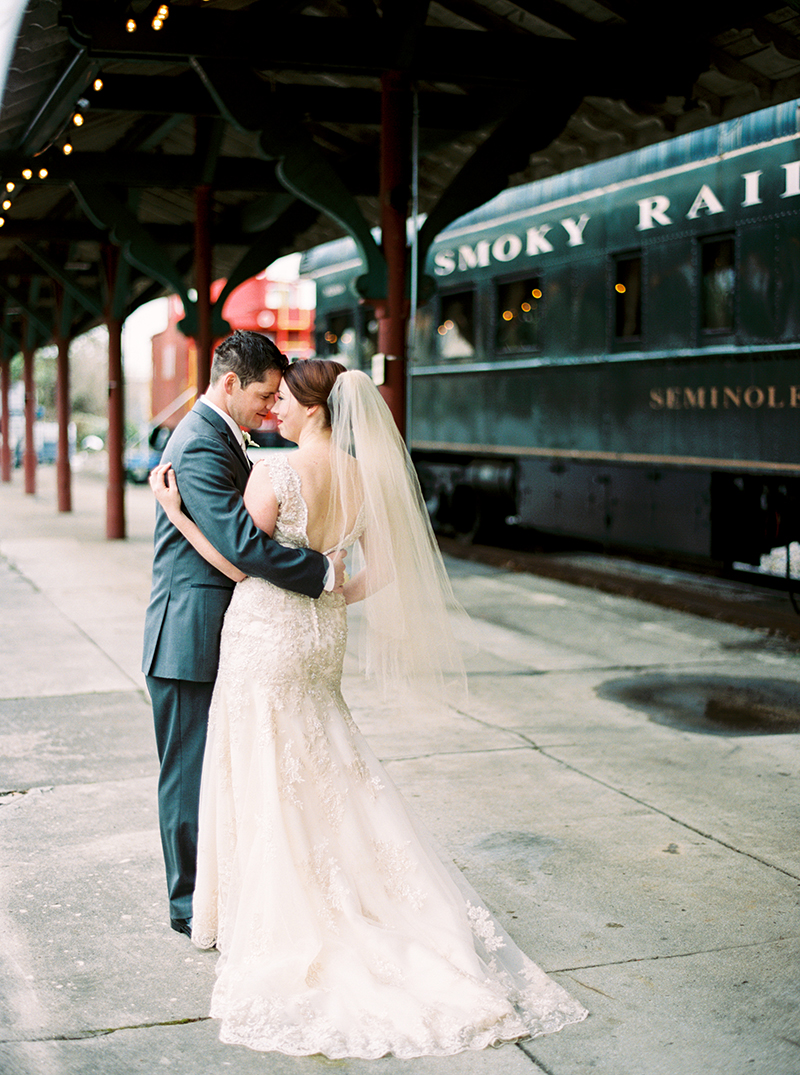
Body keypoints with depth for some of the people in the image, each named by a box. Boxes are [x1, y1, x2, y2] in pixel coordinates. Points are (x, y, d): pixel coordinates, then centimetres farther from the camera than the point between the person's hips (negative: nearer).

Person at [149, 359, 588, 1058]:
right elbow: (381, 573, 4)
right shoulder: (365, 478, 0)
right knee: (331, 778, 18)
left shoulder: (274, 476, -19)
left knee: (268, 786, 5)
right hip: (323, 637, 7)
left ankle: (278, 924, 15)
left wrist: (175, 511, -5)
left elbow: (238, 563, -11)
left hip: (266, 635, -6)